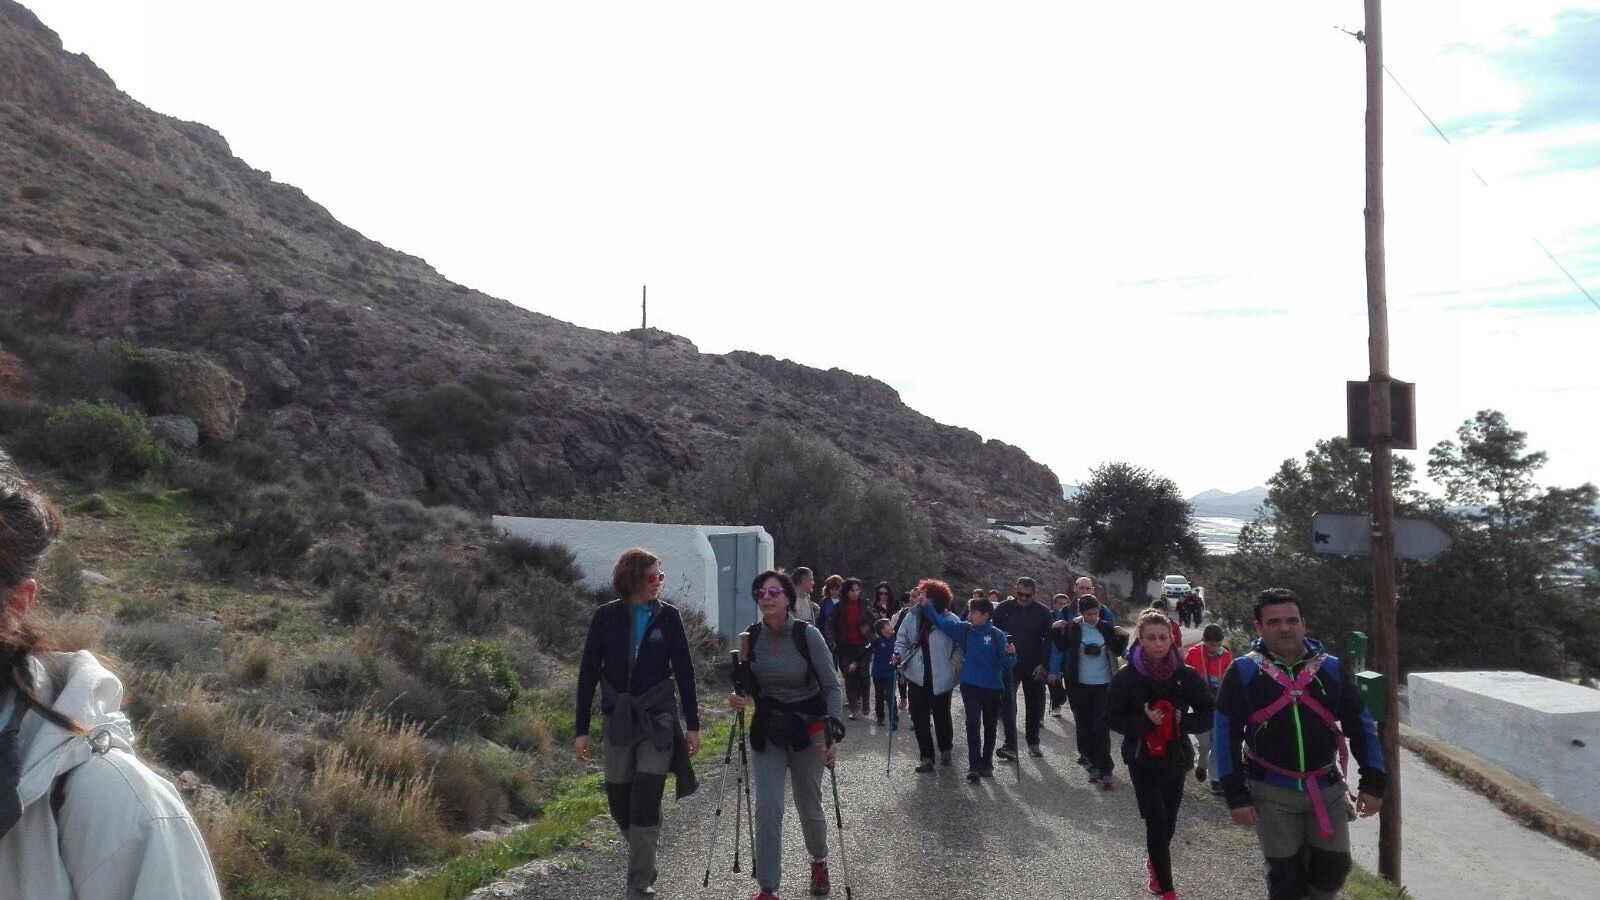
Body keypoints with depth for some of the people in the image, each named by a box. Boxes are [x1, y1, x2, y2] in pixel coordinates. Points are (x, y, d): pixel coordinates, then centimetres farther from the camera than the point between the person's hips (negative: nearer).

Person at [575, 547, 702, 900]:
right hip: (618, 719, 2)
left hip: (658, 717, -1)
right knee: (619, 801, 8)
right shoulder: (606, 616, -2)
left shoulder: (668, 616, -2)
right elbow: (588, 673, 1)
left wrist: (692, 724, 1)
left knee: (645, 802, -6)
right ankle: (643, 859, 35)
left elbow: (684, 671, 2)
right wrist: (581, 729, -1)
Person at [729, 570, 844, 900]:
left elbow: (832, 687, -11)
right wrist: (736, 696, -12)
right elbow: (746, 685, 10)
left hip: (808, 730, -2)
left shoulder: (808, 635, -16)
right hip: (767, 732, 2)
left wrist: (834, 731, -20)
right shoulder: (750, 638, -6)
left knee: (809, 807, 11)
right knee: (767, 809, -8)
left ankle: (819, 861, 41)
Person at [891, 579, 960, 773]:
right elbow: (902, 639, 8)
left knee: (942, 716, 12)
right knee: (919, 717, 5)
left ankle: (945, 751, 36)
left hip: (941, 677, -3)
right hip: (917, 676, 3)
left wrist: (956, 670, -12)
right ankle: (926, 756, 17)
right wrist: (899, 653, -9)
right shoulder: (912, 616, -2)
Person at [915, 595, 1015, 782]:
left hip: (993, 687, -1)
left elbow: (1007, 664, -9)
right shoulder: (964, 629, -1)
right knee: (972, 722, -13)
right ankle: (974, 765, -11)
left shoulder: (998, 635, -9)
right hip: (970, 685, 1)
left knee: (989, 727, 12)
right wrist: (924, 605, -6)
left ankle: (987, 764, 28)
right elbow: (939, 620, 2)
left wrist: (1010, 654, -30)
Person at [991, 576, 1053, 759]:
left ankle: (1033, 742, 26)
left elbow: (1049, 639, -1)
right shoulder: (1003, 608, -3)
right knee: (1008, 704, -12)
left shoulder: (1043, 611, -4)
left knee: (1034, 705, 11)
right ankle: (1010, 746, -11)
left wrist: (1043, 665, -8)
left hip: (1034, 667, 1)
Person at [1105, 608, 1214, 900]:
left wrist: (1182, 720, -18)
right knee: (1157, 821, -7)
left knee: (1168, 822, 12)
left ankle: (1154, 863, 43)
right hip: (1142, 759, -2)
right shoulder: (1126, 677, -11)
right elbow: (1112, 718, -6)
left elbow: (1208, 714, 1)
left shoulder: (1186, 675, -7)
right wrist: (1144, 721, -22)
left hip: (1176, 758, 2)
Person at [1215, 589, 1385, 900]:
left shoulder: (1333, 668, 0)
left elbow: (1360, 726, 6)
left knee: (1334, 866, 7)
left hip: (1328, 788, 2)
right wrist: (1236, 795, -8)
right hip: (1272, 792, -2)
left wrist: (1373, 783, 0)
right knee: (1284, 875, 6)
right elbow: (1227, 735, -5)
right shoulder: (1242, 672, -7)